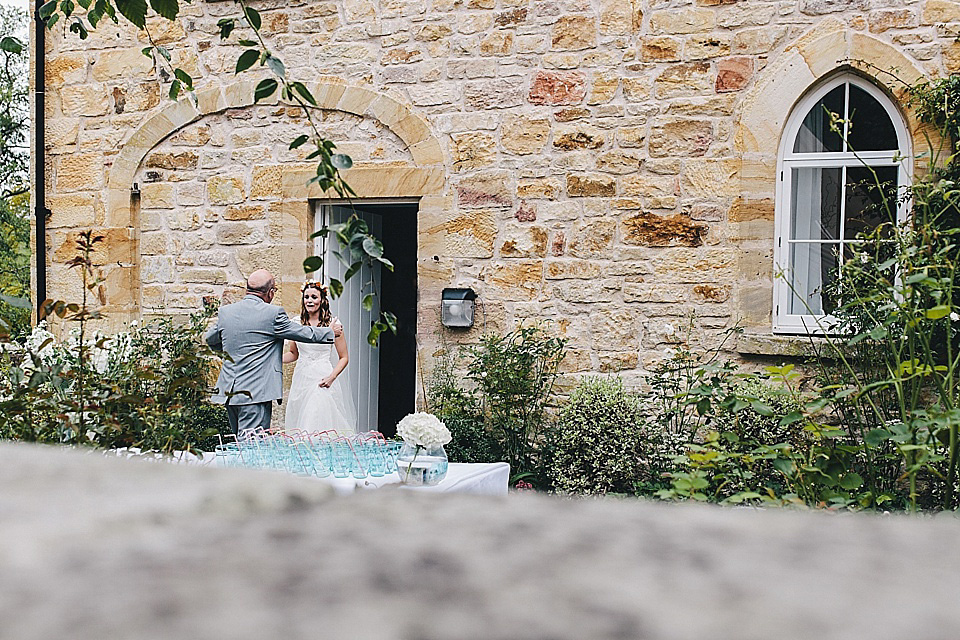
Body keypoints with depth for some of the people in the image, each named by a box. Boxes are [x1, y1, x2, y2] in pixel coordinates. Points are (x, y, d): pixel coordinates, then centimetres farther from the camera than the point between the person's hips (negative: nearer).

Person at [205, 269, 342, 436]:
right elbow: (306, 334, 2)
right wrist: (331, 331, 20)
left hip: (228, 391, 6)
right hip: (255, 392, -6)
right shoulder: (273, 313, -10)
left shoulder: (225, 311, 7)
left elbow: (211, 340, 25)